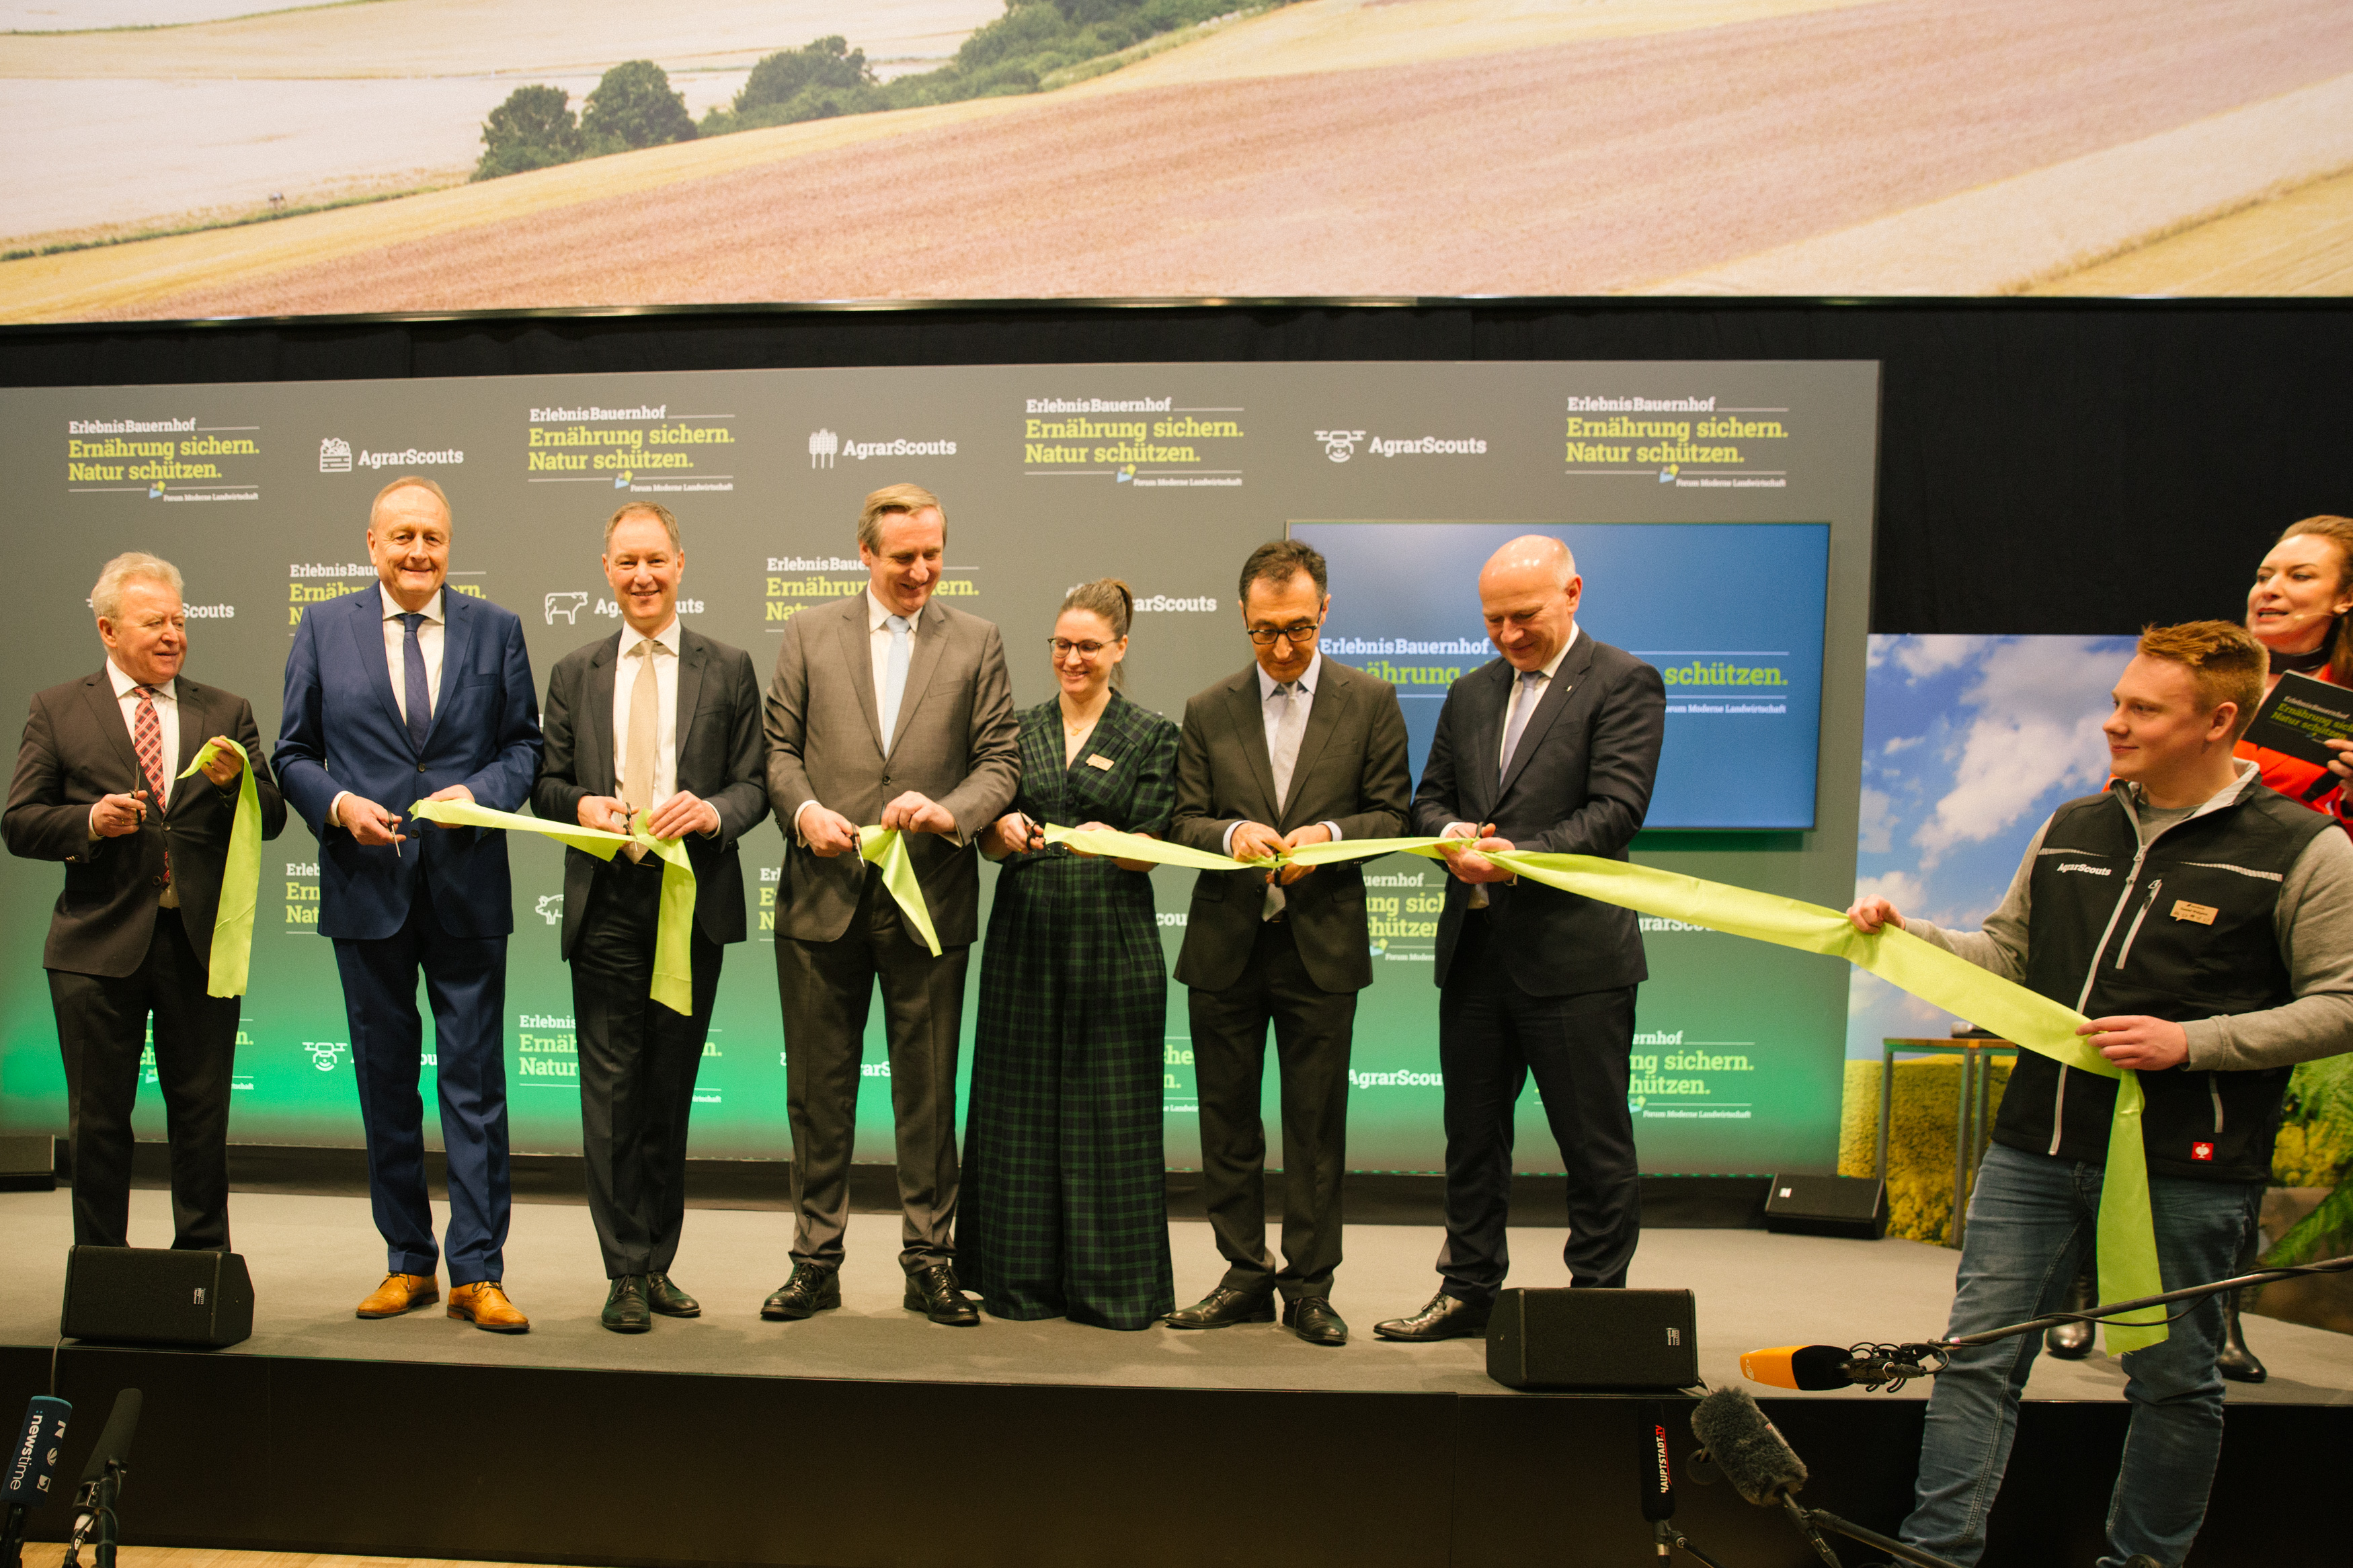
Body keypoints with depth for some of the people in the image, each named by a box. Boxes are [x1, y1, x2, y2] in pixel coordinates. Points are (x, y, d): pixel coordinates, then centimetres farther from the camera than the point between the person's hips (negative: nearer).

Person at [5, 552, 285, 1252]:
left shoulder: (226, 713, 10)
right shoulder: (57, 710, 6)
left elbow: (271, 821, 5)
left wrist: (235, 781, -15)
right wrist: (89, 822, -16)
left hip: (201, 942, 1)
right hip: (100, 947, -1)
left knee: (202, 1115, 7)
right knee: (98, 1120, 8)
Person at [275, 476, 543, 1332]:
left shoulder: (495, 629, 5)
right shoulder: (325, 627, 6)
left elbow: (525, 743, 5)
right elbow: (294, 750, 8)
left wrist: (479, 792, -13)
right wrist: (339, 804, -11)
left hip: (468, 886, -1)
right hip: (366, 885, 1)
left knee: (475, 1079, 0)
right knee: (385, 1078, 10)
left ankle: (477, 1274, 8)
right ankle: (407, 1262, 23)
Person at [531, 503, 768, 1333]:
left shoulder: (728, 668, 6)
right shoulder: (575, 673, 12)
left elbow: (755, 782, 3)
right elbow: (548, 782, 11)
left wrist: (715, 811, -18)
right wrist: (581, 805, -11)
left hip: (694, 900, 0)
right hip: (605, 902, 1)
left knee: (671, 1088, 9)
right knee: (613, 1088, -1)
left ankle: (656, 1264, 22)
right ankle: (628, 1273, 8)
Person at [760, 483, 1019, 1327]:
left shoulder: (976, 642, 6)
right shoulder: (809, 632, 8)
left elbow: (1001, 759, 2)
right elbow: (780, 746, 7)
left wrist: (950, 811, -16)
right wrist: (804, 809, -12)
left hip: (929, 898, -1)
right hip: (823, 897, 1)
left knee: (928, 1091, 6)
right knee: (817, 1090, 9)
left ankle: (930, 1263, 19)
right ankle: (816, 1260, 22)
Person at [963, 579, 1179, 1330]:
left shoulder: (1152, 735, 3)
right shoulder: (1020, 730, 12)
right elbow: (988, 841, 11)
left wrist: (1108, 840, -23)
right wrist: (1005, 831, -12)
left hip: (1111, 938, -3)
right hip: (1025, 934, 3)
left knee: (1108, 1108, 0)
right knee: (1021, 1102, 5)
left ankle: (1111, 1284, 11)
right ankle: (1024, 1277, 16)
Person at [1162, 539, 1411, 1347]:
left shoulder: (1371, 702, 2)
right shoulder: (1207, 711, 7)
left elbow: (1392, 814, 1)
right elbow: (1184, 821, 6)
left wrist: (1328, 834, -17)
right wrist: (1232, 833, -15)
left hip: (1322, 944, -2)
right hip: (1225, 945, 2)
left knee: (1316, 1123, 4)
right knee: (1227, 1119, 9)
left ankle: (1310, 1286, 17)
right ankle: (1245, 1274, 23)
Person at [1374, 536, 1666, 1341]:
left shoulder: (1624, 683, -5)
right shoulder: (1471, 693, 15)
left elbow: (1616, 810, -14)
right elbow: (1430, 794, 17)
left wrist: (1519, 858, -23)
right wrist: (1451, 833, -6)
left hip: (1574, 951, -6)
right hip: (1475, 949, 6)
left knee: (1595, 1147, 5)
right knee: (1472, 1135, 15)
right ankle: (1470, 1291, 28)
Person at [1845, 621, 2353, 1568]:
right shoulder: (2069, 831, 10)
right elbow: (2006, 955, 17)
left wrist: (2190, 1042, -16)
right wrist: (1908, 933, 2)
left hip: (2184, 1169, -4)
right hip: (2035, 1148, 4)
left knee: (2172, 1377, 11)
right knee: (1978, 1353, 6)